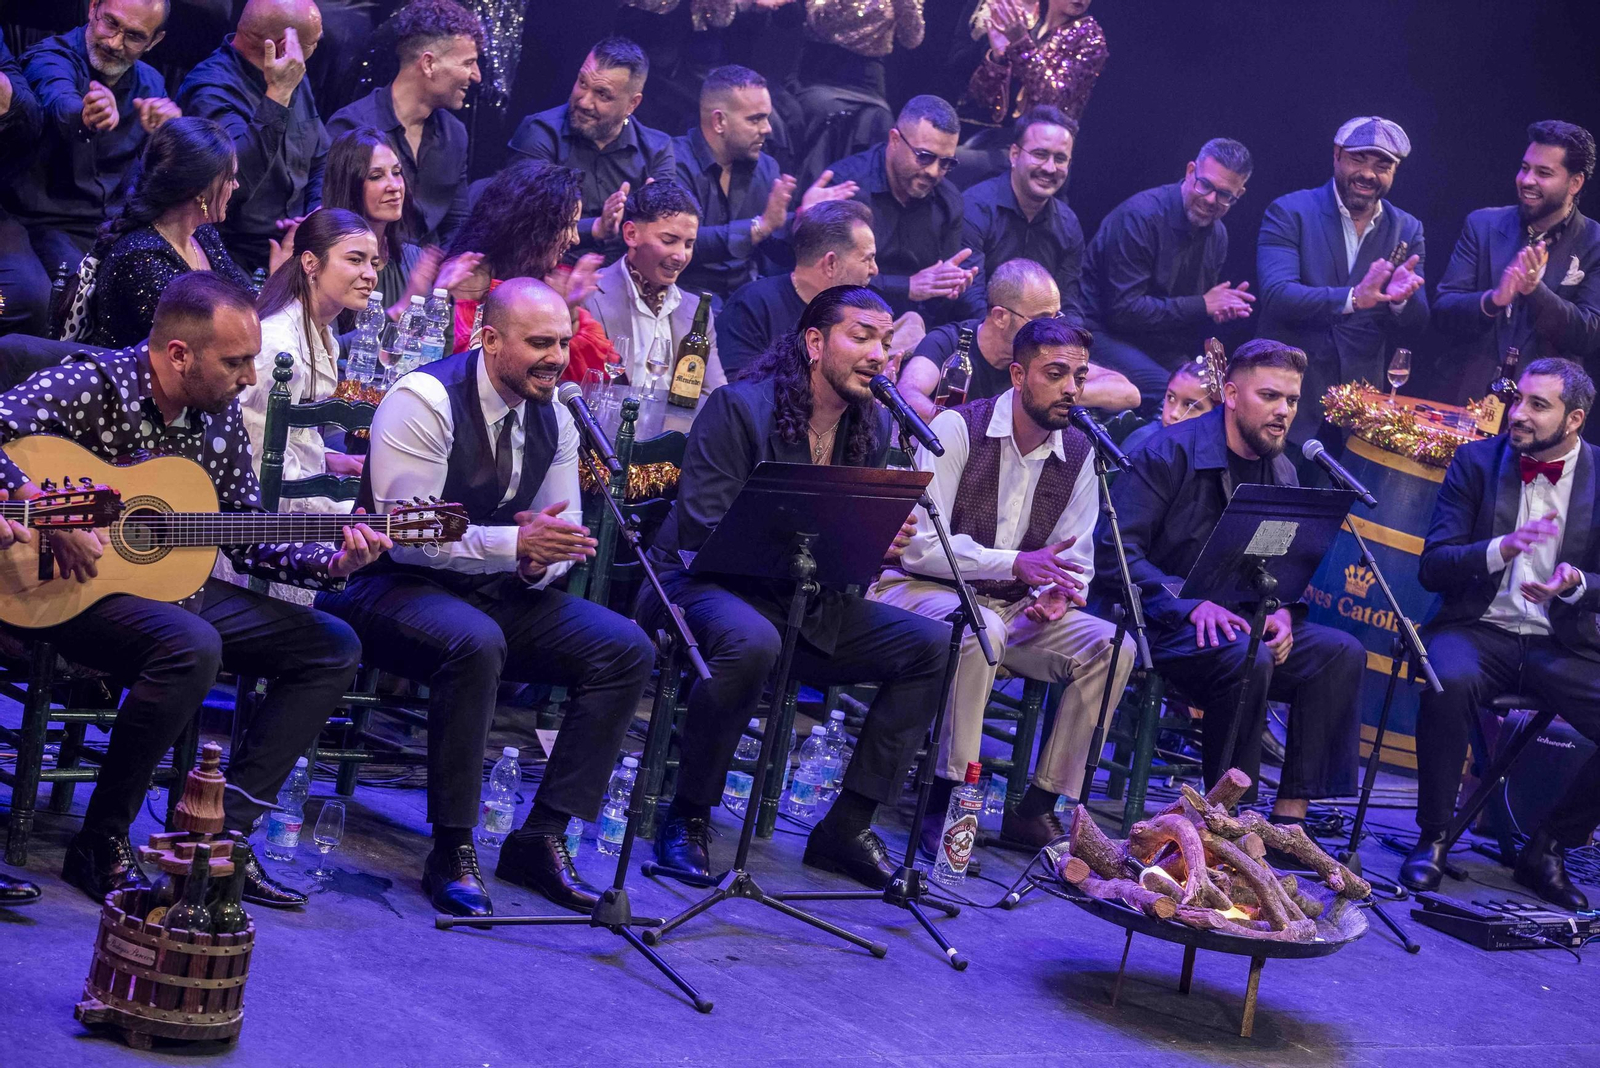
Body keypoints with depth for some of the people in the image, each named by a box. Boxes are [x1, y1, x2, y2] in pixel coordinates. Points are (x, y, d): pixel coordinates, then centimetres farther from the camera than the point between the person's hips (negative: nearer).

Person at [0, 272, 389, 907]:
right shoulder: (91, 385, -15)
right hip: (74, 590, -8)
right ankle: (100, 844, -20)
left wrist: (332, 564, -4)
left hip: (173, 586, 8)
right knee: (191, 645, -37)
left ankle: (223, 832, -3)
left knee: (332, 647, 1)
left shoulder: (220, 420, 6)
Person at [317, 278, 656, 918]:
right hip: (397, 589, -7)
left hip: (499, 594, 7)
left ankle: (542, 837, -7)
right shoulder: (425, 400, -16)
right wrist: (515, 543, -30)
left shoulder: (554, 419, 6)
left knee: (627, 649, -11)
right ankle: (453, 851, -26)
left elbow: (563, 534, 8)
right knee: (476, 642, -39)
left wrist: (539, 563, -17)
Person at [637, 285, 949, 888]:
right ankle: (688, 818, -20)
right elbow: (702, 531, -19)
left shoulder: (873, 426, 8)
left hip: (808, 604, 7)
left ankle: (847, 826, -4)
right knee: (750, 641, -40)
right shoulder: (739, 408, -12)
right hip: (709, 587, -7)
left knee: (932, 645, -9)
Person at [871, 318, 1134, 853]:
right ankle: (946, 802, -29)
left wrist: (1057, 594, -18)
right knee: (981, 628, -39)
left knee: (1113, 646, -16)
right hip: (920, 590, -6)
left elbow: (1075, 564, 6)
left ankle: (1037, 807, -11)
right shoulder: (959, 428, -12)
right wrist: (1014, 563, -28)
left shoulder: (1079, 453, 4)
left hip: (1011, 607, 6)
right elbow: (919, 545, -19)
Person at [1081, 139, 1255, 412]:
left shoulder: (1217, 234, 8)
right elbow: (1122, 310, -22)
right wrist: (1202, 306, -18)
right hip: (1104, 333, -8)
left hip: (1160, 345, 8)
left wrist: (1224, 307, -8)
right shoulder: (1141, 215, -18)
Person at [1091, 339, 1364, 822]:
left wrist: (1283, 612, -11)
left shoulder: (1281, 474, 11)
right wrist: (1193, 606, -27)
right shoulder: (1171, 452, -10)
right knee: (1246, 656, -35)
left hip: (1238, 621, 7)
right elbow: (1113, 551, -18)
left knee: (1341, 653, -12)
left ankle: (1289, 818, -14)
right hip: (1157, 623, -7)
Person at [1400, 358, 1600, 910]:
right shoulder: (1476, 461, 2)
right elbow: (1432, 566, -4)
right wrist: (1500, 549, -22)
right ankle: (1433, 837, -16)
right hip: (1479, 630, -1)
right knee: (1450, 684, -35)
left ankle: (1546, 848, -1)